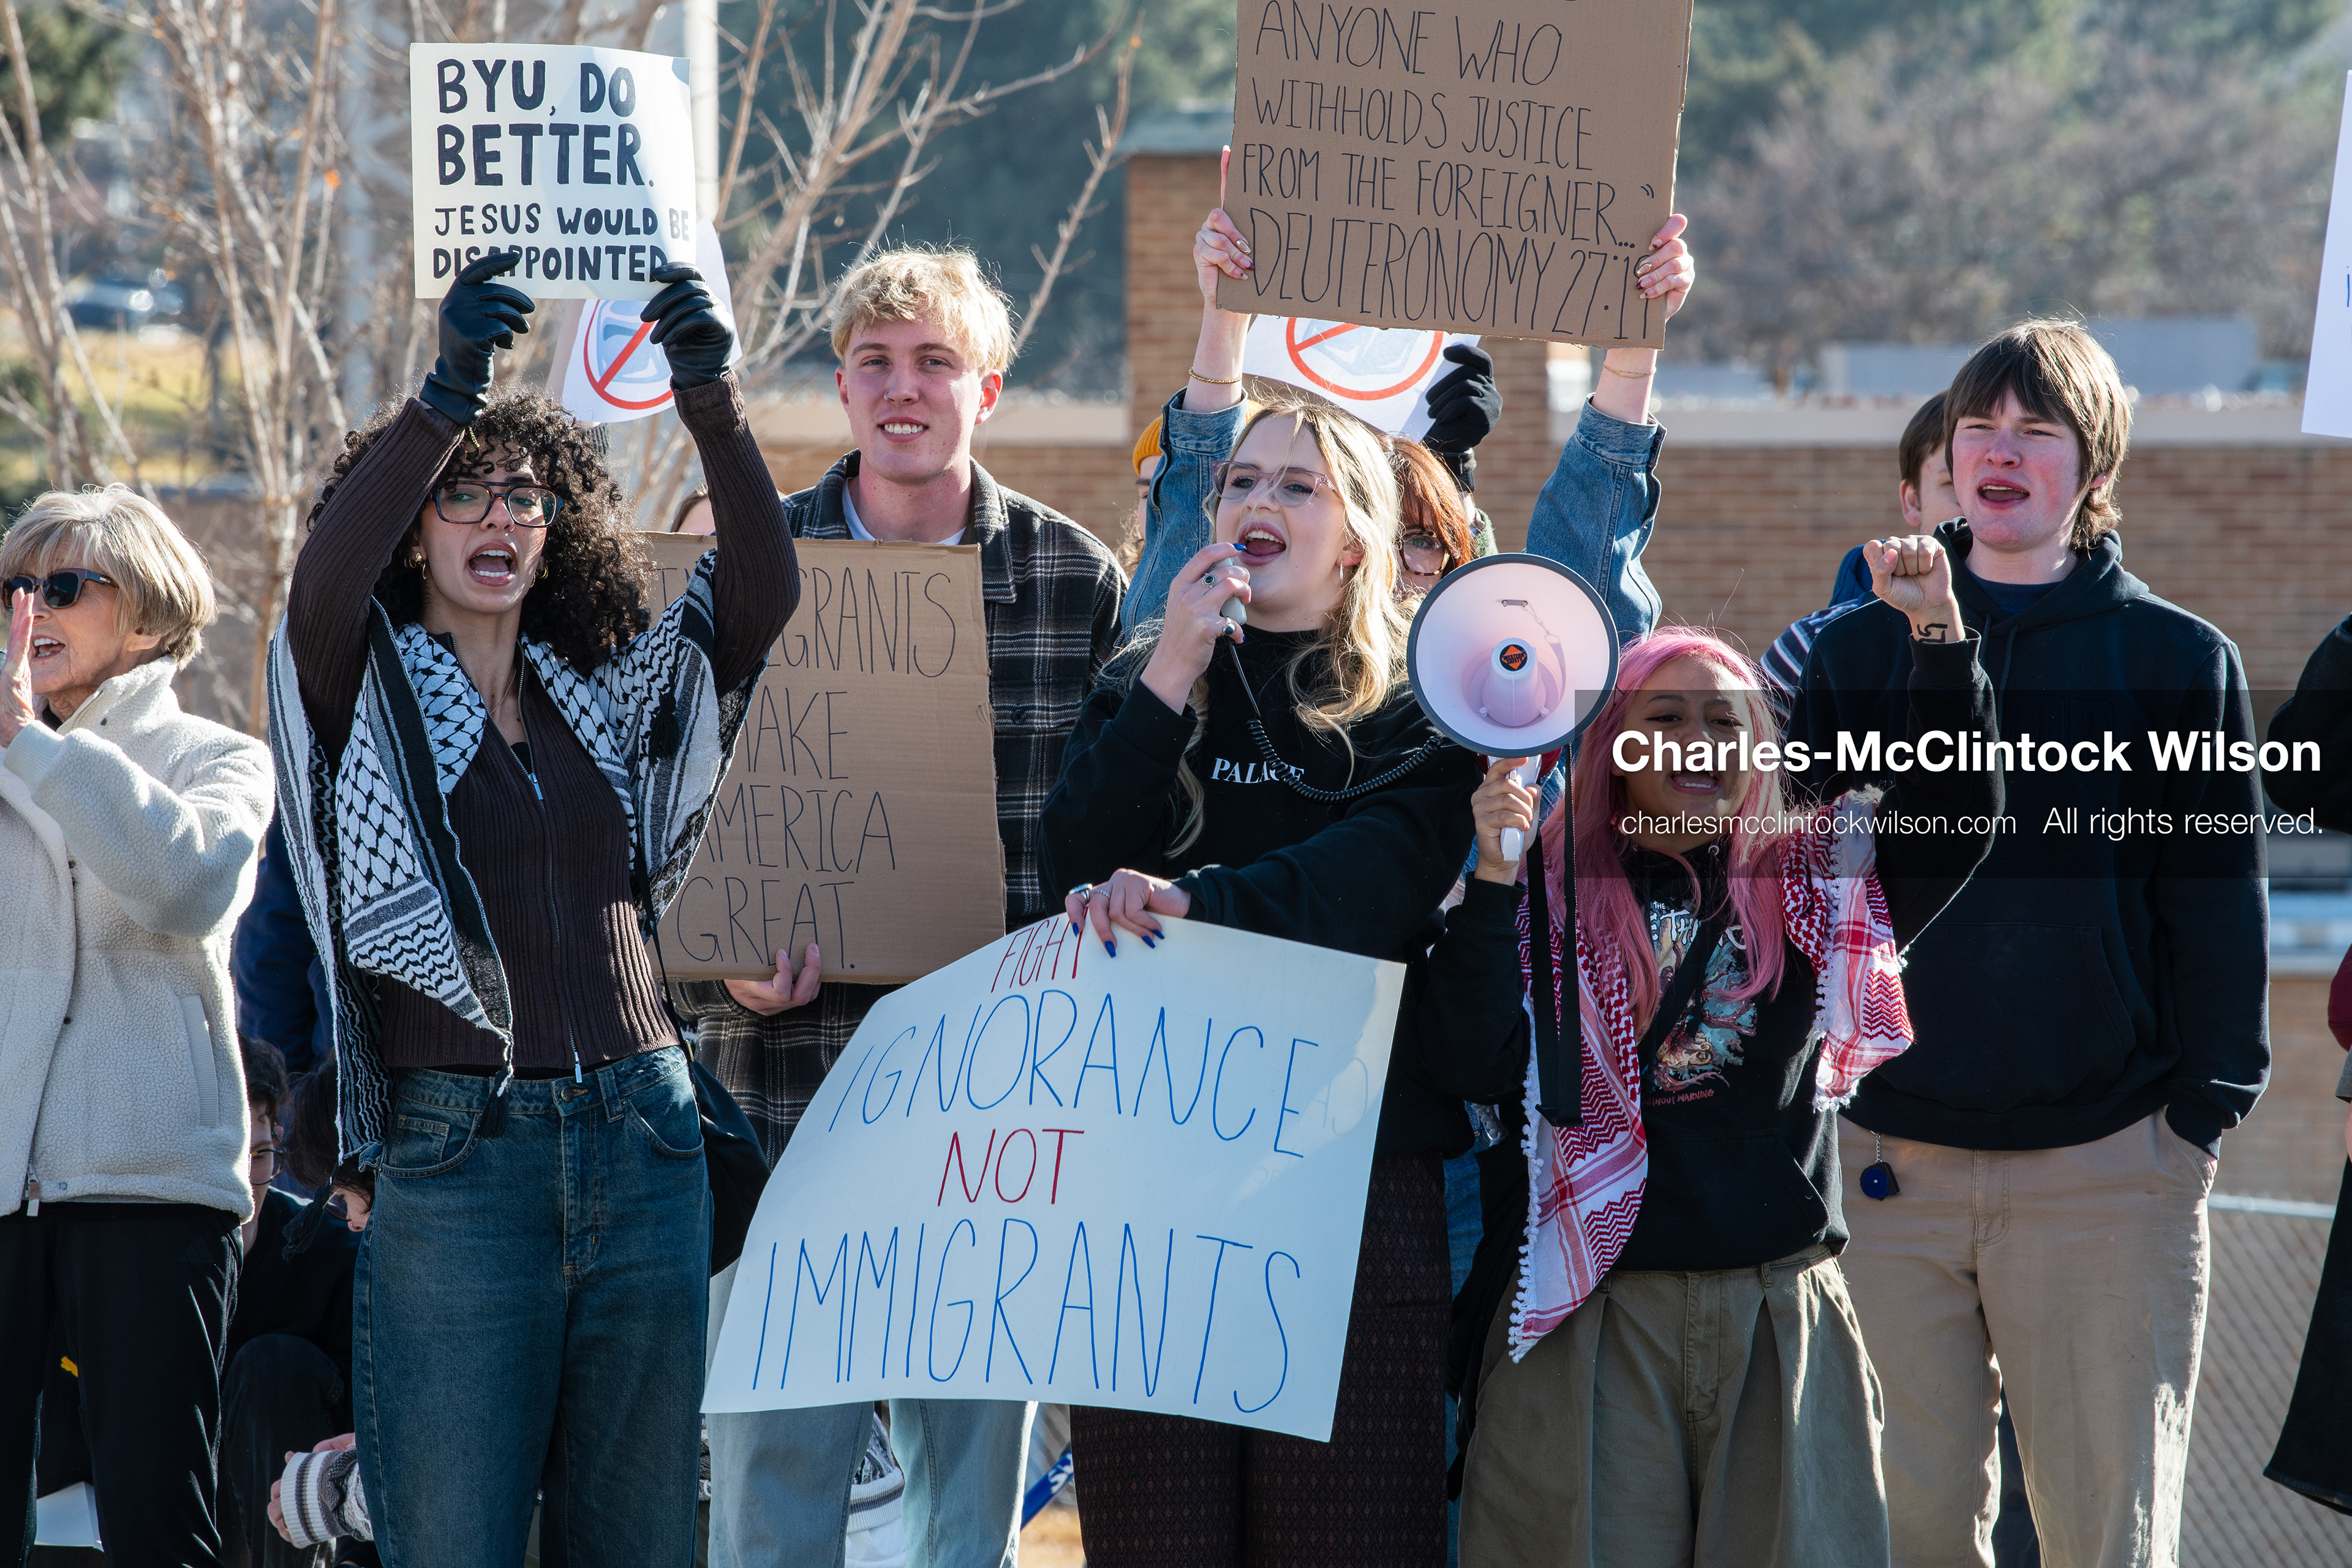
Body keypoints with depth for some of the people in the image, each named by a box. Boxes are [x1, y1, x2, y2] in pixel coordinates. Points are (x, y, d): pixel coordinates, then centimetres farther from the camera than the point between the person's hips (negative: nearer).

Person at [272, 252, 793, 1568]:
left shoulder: (610, 693, 15)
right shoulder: (370, 699, 5)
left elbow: (764, 597, 1)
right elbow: (324, 584, -17)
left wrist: (715, 406, -15)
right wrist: (445, 395, -29)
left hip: (640, 1144, 4)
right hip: (454, 1151, -4)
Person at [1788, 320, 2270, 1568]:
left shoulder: (2181, 660, 4)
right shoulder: (1862, 648, 9)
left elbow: (2218, 904, 4)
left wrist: (2200, 1113, -4)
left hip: (2105, 1168, -1)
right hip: (1884, 1160, 2)